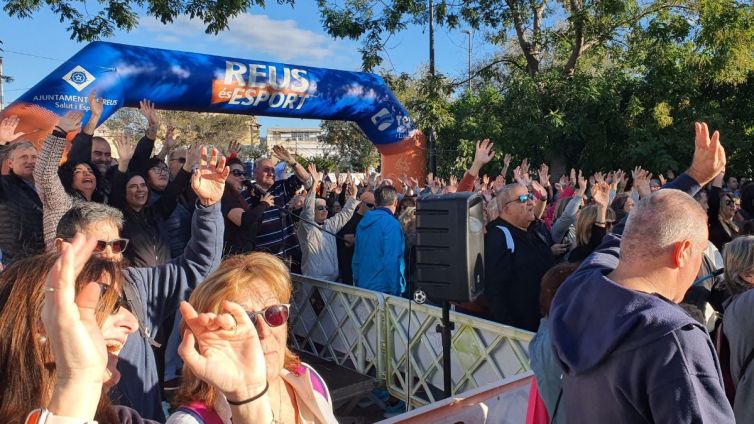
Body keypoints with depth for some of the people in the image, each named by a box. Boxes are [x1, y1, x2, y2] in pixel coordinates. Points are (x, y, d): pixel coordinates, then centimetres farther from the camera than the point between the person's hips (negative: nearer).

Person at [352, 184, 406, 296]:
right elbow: (392, 261, -20)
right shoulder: (391, 224, -14)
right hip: (383, 288, -7)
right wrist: (395, 291, -16)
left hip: (363, 287, 7)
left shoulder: (363, 222, 9)